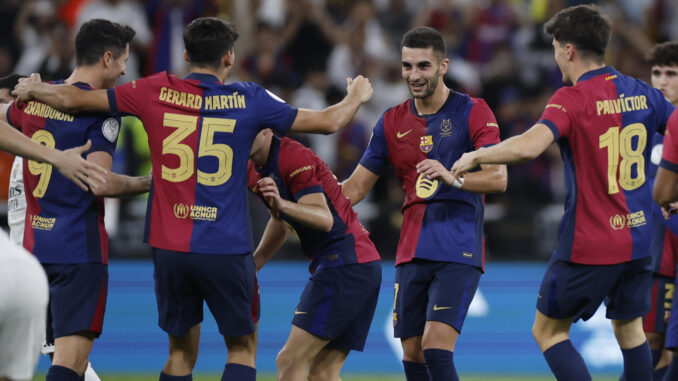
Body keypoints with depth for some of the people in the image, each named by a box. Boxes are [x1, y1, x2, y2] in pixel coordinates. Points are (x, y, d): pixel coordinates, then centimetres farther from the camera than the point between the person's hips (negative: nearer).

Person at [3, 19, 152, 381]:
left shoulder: (34, 97, 8)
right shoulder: (100, 110, -12)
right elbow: (100, 184, -19)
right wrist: (150, 183, -6)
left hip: (35, 241, 7)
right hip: (79, 248, -7)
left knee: (62, 351, 15)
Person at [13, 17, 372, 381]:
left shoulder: (156, 91, 0)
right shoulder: (249, 100, -3)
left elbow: (72, 99, 6)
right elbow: (328, 121, 4)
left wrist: (34, 89, 27)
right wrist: (356, 96, 25)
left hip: (169, 248, 2)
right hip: (225, 250, -2)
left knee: (181, 351, 14)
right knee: (242, 347, 11)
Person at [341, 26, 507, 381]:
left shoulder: (472, 112, -4)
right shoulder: (392, 122, 10)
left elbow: (498, 178, -13)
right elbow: (355, 187, 14)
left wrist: (451, 177, -31)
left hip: (458, 252, -5)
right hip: (412, 254, 5)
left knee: (436, 349, -19)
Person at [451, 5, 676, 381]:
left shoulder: (572, 99, -15)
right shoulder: (643, 94, 4)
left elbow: (529, 146, -30)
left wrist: (475, 156, -16)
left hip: (588, 244, -6)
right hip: (637, 238, 6)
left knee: (548, 332, 6)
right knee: (630, 331, 17)